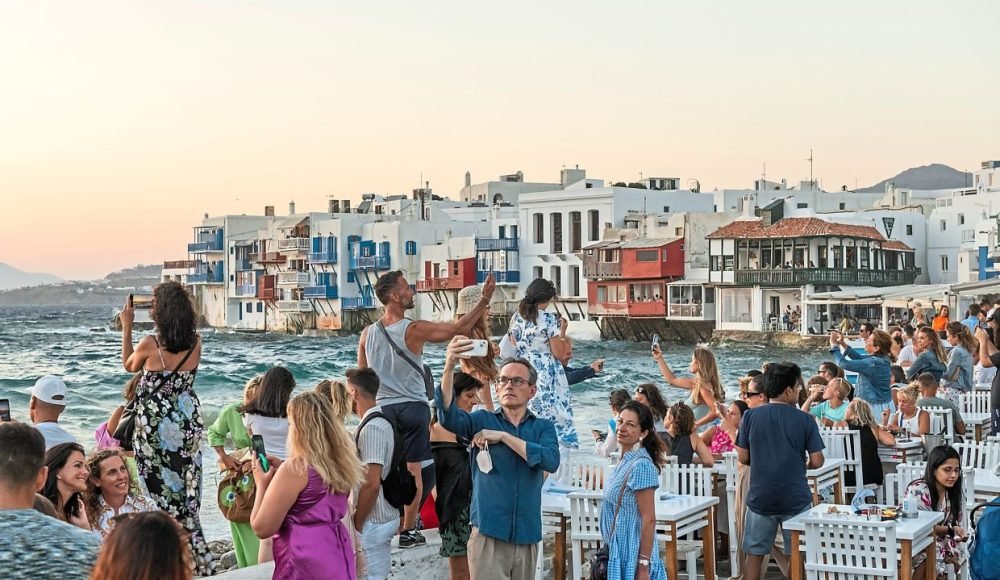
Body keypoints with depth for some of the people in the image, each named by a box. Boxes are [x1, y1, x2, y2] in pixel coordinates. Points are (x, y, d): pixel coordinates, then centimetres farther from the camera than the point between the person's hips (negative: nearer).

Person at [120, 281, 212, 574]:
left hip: (156, 428, -5)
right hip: (187, 426, 5)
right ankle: (199, 564, 16)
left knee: (161, 494, 4)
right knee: (186, 495, 13)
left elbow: (129, 365, 6)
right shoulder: (195, 342, -3)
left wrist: (127, 326, 12)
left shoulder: (150, 344, -15)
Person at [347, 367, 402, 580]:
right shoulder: (383, 422, 10)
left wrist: (358, 523, -16)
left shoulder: (371, 428, -20)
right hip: (387, 516, 9)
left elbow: (371, 483, -25)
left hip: (373, 521, -9)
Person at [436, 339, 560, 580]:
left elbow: (551, 461, -11)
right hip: (488, 533, -2)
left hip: (527, 535, 2)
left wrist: (503, 436, -12)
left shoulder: (543, 427, 8)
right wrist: (449, 367, -31)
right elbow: (448, 415, -15)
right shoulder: (483, 421, 5)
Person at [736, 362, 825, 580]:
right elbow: (817, 462, -7)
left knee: (754, 553, 10)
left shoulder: (751, 416, -4)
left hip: (760, 496, 1)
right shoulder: (804, 420, -8)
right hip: (795, 497, -1)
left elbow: (743, 458, 0)